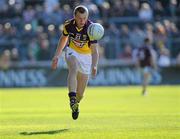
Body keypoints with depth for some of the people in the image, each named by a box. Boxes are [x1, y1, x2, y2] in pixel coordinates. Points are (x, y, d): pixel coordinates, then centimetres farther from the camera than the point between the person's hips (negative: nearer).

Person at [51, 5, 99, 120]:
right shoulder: (68, 24, -16)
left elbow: (94, 51, -29)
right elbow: (63, 38, 6)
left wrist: (94, 66, -44)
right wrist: (57, 56, 2)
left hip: (86, 56, -1)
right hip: (72, 52, 1)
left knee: (80, 93, 2)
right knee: (73, 68, -37)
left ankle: (75, 105, 35)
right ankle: (72, 99, -47)